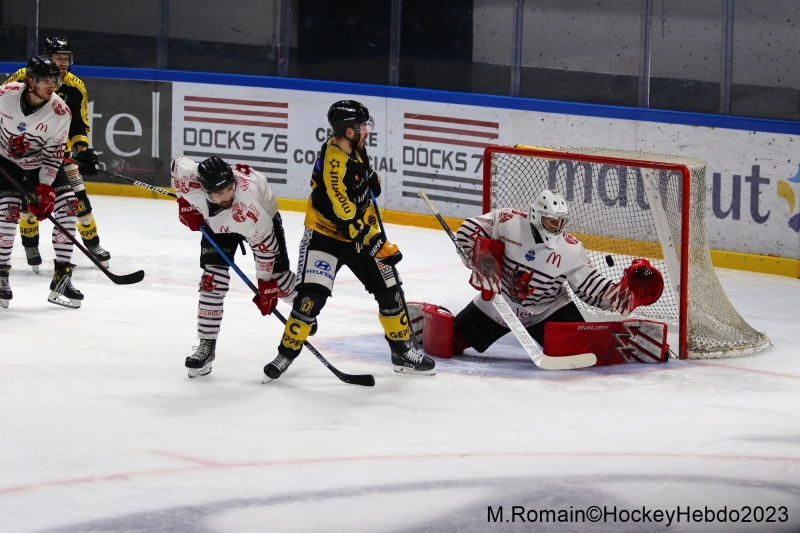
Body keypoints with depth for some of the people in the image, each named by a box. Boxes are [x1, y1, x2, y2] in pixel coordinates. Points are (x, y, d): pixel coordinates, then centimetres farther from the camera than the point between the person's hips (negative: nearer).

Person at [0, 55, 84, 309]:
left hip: (41, 164, 2)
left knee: (67, 205, -9)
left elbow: (53, 155, -16)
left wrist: (45, 189, -22)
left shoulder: (60, 113, -20)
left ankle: (62, 277, -4)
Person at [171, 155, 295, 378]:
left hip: (264, 217, -3)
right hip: (216, 224, 3)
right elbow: (178, 161, -12)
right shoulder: (189, 179, -39)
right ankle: (207, 345, -4)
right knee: (212, 281, -12)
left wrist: (267, 286, -22)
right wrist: (185, 205, -12)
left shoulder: (249, 208, -46)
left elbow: (265, 246, -31)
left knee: (276, 277, 2)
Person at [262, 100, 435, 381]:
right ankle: (286, 353, -2)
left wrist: (372, 179, 12)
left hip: (359, 233, 8)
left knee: (388, 289, 7)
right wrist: (377, 243, -27)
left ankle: (402, 351, 19)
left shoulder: (355, 148, -4)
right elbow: (345, 215, -29)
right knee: (312, 295, -16)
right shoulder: (333, 164, -29)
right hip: (325, 234, -8)